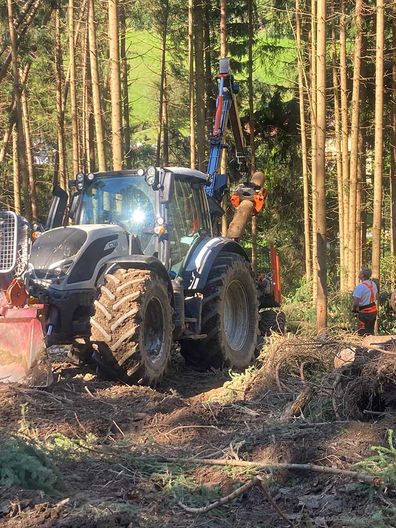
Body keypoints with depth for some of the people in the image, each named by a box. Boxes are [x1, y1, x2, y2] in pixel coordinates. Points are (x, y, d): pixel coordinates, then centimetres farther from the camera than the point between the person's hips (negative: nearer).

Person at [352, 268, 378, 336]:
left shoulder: (360, 287, -23)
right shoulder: (373, 284, 3)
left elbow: (355, 302, -26)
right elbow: (376, 297, 18)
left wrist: (354, 309, -7)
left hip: (365, 313, -8)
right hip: (374, 311, 8)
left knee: (362, 334, 0)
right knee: (370, 333, 17)